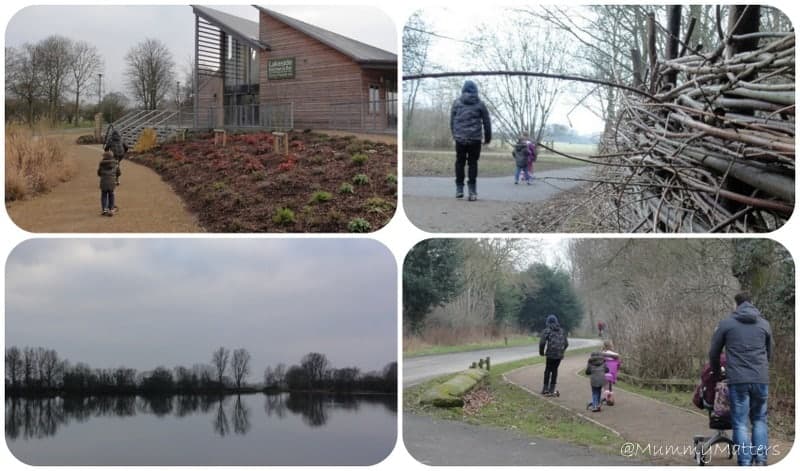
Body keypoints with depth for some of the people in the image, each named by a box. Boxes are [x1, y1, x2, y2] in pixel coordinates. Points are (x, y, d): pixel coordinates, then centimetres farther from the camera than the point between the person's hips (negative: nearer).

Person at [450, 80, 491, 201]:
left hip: (460, 138, 1)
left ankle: (459, 189, 10)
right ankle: (472, 191, -4)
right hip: (475, 138, -1)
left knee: (460, 162, 10)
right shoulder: (479, 104, 4)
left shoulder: (457, 102, 5)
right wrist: (487, 137, 17)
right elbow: (486, 122, 7)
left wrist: (454, 134, 18)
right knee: (473, 163, 2)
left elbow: (452, 120, 7)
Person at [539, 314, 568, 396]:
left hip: (550, 354, -4)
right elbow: (566, 343, 12)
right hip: (559, 355, 4)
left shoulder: (547, 330, -3)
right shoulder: (561, 331, 11)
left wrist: (541, 352, 3)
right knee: (555, 370, 13)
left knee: (548, 370, 9)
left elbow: (542, 342, -12)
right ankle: (552, 389, 13)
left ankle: (545, 388, 8)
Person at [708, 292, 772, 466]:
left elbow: (713, 353, 11)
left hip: (737, 380, -2)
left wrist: (717, 373, 27)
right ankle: (761, 459, 6)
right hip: (761, 379, 2)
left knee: (740, 423, 2)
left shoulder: (726, 323, 4)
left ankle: (745, 463, -2)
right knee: (759, 420, 15)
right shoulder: (764, 324, 11)